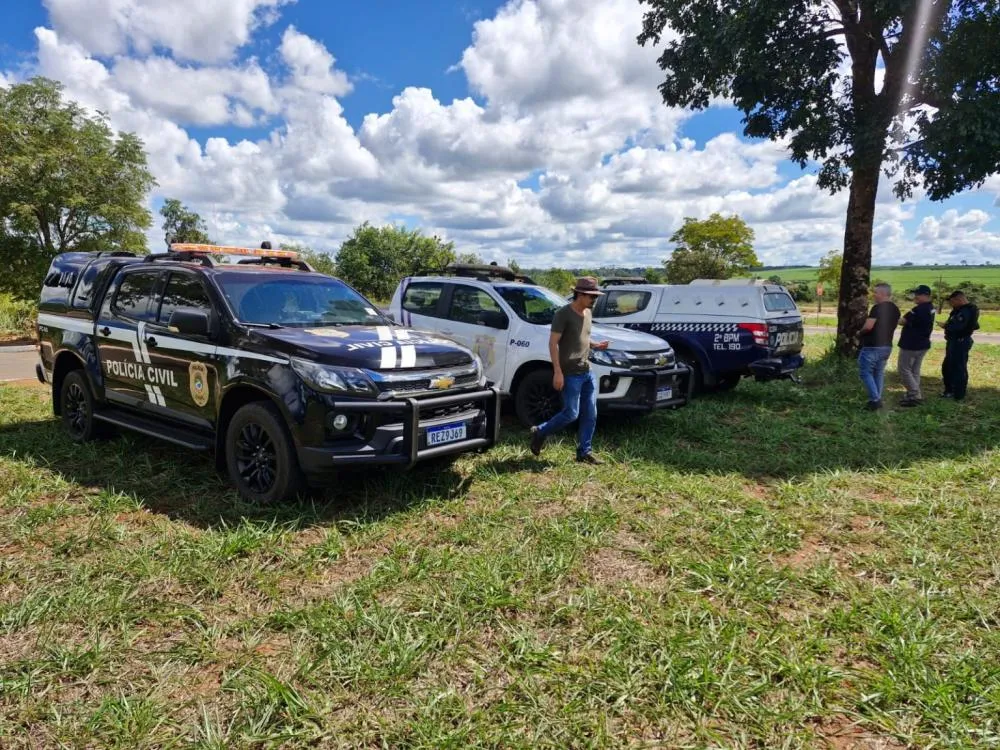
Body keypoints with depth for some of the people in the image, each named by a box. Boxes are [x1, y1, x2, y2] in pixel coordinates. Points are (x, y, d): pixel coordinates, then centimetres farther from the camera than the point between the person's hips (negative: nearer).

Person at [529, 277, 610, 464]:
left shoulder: (587, 313, 13)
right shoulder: (563, 314, -11)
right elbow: (553, 343, -14)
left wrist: (595, 345, 4)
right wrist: (557, 372, -20)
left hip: (587, 372, 8)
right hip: (570, 374, -8)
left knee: (590, 415, 7)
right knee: (571, 414, -6)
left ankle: (584, 452, 17)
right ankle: (540, 432, 15)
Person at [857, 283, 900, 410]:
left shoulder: (878, 308, -18)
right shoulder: (895, 309, 10)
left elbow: (868, 326, -25)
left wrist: (861, 331, -5)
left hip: (872, 346, -8)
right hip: (887, 345, 8)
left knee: (865, 372, 0)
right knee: (879, 373, 16)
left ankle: (875, 400, -7)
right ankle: (878, 400, 17)